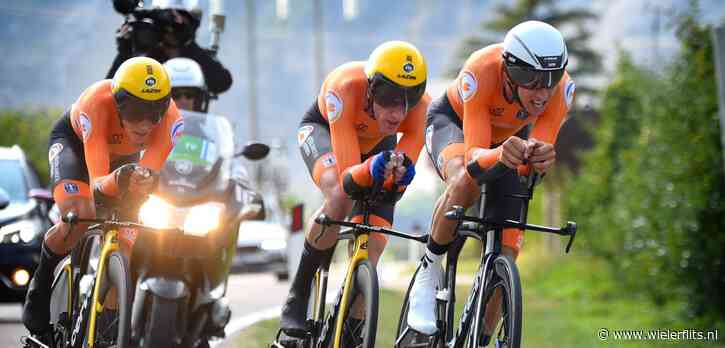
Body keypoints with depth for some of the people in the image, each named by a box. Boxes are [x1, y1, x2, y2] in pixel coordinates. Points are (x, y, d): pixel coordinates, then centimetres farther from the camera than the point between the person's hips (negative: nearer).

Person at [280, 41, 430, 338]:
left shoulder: (420, 106, -36)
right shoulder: (345, 87, -44)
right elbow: (347, 179, -48)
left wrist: (400, 170, -59)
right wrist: (370, 170, -69)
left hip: (376, 145, 3)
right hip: (323, 129, -3)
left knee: (368, 257, -8)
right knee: (341, 198, -36)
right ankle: (297, 297, -20)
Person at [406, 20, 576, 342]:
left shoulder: (561, 88, -33)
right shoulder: (481, 72, -41)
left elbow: (537, 156, -34)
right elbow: (474, 155, -42)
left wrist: (539, 158, -58)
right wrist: (498, 155, -65)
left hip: (509, 139, 3)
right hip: (452, 122, -3)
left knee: (504, 255, -7)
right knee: (467, 180, -39)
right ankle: (428, 272, -18)